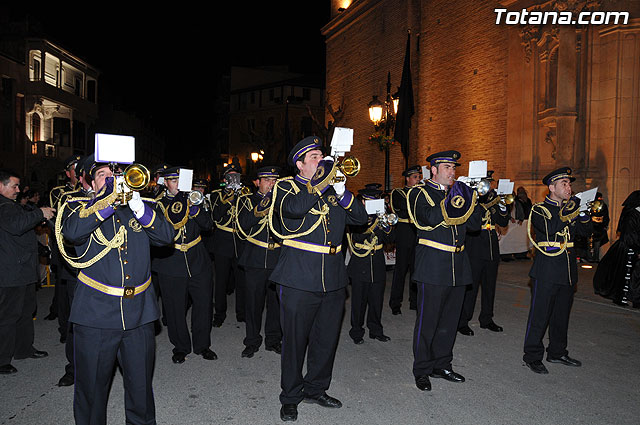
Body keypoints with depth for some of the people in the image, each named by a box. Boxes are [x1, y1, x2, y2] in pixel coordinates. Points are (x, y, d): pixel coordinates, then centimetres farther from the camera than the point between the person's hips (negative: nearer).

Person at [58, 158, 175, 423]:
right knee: (92, 386, 10)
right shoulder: (78, 207, 7)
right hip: (96, 312, -2)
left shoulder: (138, 209, 13)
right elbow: (71, 231, -16)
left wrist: (138, 206, -14)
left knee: (140, 385, 13)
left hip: (138, 312, 2)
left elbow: (166, 235, -2)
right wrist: (110, 200, -18)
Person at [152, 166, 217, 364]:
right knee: (175, 308, 4)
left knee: (203, 303, 5)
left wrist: (197, 210, -13)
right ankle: (180, 347, 23)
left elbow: (208, 225, 5)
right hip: (171, 264, -2)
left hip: (197, 261, 2)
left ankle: (202, 345, 22)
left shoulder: (192, 199, 10)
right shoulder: (158, 204, 3)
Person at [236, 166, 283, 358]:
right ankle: (252, 341, 19)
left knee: (276, 302, 8)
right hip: (254, 261, -2)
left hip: (278, 260, 2)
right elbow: (242, 226, -8)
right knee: (253, 302, 3)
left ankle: (273, 339, 24)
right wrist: (260, 209, -18)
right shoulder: (247, 200, 7)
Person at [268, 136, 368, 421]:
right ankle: (290, 397, 25)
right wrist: (322, 182, -19)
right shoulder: (286, 186, 0)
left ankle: (315, 389, 34)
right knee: (295, 339, 6)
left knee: (327, 338, 14)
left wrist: (342, 192, -9)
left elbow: (360, 218, 5)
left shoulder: (331, 187, 13)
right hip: (299, 277, -5)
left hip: (332, 278, 5)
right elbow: (294, 207, -24)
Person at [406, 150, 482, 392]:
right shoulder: (420, 193, -2)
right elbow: (431, 217, -20)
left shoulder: (456, 192, 16)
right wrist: (452, 202, -23)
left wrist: (471, 199, -3)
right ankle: (422, 370, 13)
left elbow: (475, 224, 9)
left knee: (449, 319, 13)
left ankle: (442, 365, 27)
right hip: (433, 267, -6)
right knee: (427, 320, 0)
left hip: (457, 267, 6)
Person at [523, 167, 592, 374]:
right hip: (547, 270, -7)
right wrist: (568, 215, -22)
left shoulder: (570, 208, 14)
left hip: (568, 271, 7)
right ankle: (533, 356, 6)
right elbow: (549, 228, -22)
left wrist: (582, 213, -8)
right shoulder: (539, 209, -5)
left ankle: (557, 352, 29)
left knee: (561, 314, 15)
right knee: (539, 314, -3)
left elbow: (586, 230, 6)